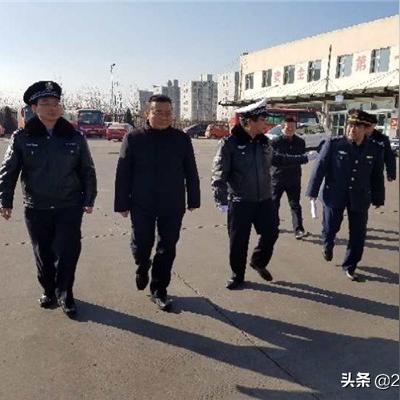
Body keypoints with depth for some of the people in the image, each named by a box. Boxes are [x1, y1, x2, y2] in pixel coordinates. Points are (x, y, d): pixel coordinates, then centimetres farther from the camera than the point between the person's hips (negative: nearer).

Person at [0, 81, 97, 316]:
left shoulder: (75, 137, -1)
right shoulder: (22, 138, -2)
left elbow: (87, 171, 4)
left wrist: (89, 199, 4)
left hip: (69, 207, 0)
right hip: (36, 209, 1)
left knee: (68, 252, -1)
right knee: (43, 254, 12)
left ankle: (64, 294, 20)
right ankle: (49, 291, 34)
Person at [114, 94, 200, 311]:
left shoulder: (182, 139, 2)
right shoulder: (133, 138, -3)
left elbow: (191, 172, 6)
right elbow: (123, 174, -2)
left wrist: (193, 200, 7)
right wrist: (122, 203, -4)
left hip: (172, 206, 2)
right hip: (142, 205, -1)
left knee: (167, 250, 8)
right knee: (141, 245, 4)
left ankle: (159, 290, 24)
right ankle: (142, 269, 39)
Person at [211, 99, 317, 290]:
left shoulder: (264, 142, 5)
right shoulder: (229, 143, -14)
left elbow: (277, 159, 24)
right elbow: (219, 174, -15)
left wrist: (304, 158, 31)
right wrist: (221, 200, -24)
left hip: (265, 200, 5)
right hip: (240, 202, -5)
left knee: (271, 233, 9)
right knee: (238, 241, 5)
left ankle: (258, 262, 38)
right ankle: (237, 275, 27)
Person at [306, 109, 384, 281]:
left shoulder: (375, 150, -1)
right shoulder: (333, 144, -10)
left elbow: (377, 176, 6)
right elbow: (319, 168, -9)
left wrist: (378, 199, 10)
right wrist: (313, 191, -10)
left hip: (360, 198, 2)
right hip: (334, 195, -2)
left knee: (358, 234, 6)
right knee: (330, 228, 9)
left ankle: (349, 266, 25)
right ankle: (327, 245, 45)